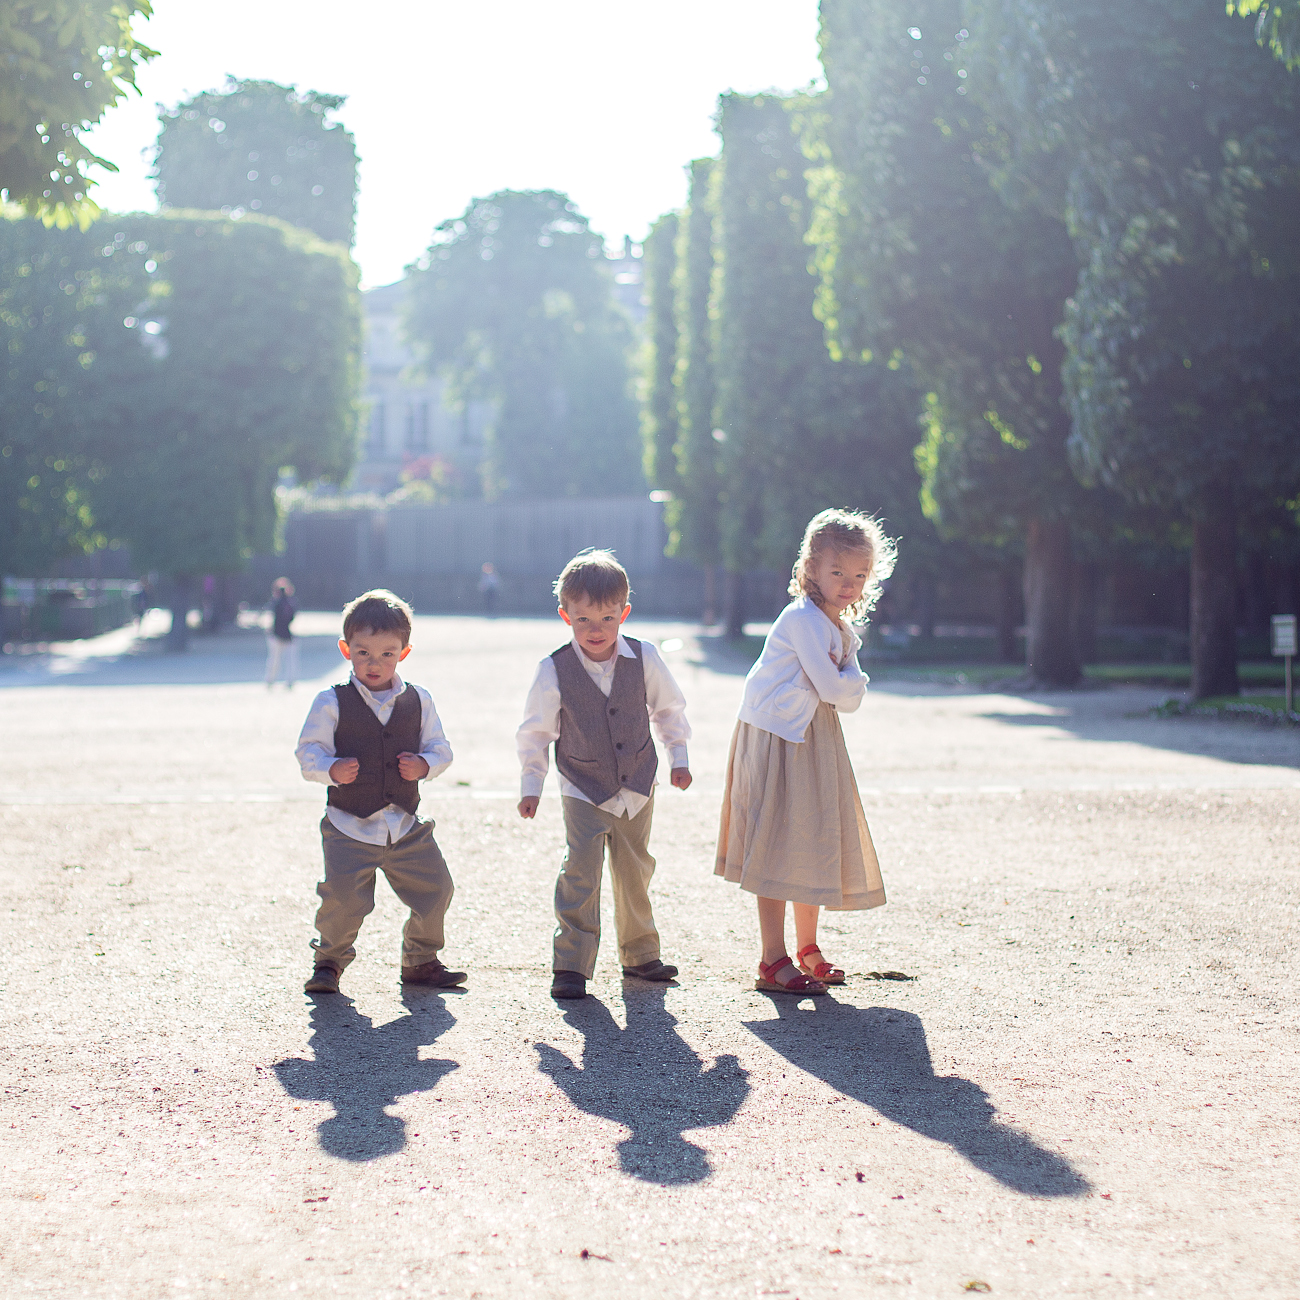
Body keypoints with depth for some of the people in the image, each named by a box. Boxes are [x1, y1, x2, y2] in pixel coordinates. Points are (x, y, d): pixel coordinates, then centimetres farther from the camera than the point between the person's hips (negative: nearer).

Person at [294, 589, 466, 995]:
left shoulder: (419, 701, 5)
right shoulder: (332, 703, -4)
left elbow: (439, 748, 11)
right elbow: (308, 752, -5)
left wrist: (425, 764, -11)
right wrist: (331, 770, -25)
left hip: (407, 827, 3)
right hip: (349, 827, -3)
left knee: (435, 889, 3)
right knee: (343, 899, -14)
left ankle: (420, 961, 25)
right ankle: (329, 960, 13)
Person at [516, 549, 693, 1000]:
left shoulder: (644, 658, -11)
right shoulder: (554, 671, -16)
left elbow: (668, 708, 7)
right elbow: (535, 732, -4)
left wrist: (678, 758, 6)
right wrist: (531, 787, -2)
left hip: (637, 789, 3)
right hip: (583, 792, -3)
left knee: (635, 871, 15)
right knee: (580, 871, -14)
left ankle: (639, 954, 31)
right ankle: (570, 965, -9)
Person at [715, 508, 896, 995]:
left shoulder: (843, 633, 13)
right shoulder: (803, 618, -16)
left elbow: (849, 700, 7)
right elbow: (832, 688, -21)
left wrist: (847, 678, -12)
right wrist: (851, 677, -1)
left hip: (815, 745, 9)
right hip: (776, 740, -9)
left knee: (815, 844, 14)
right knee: (777, 850, -6)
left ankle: (808, 951, 26)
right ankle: (773, 961, -3)